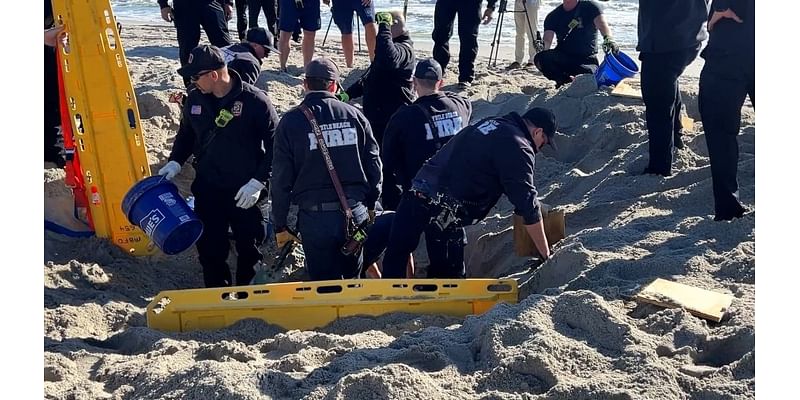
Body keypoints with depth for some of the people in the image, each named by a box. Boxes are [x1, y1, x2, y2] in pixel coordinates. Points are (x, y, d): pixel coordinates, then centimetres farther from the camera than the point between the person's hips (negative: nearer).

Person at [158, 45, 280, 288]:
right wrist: (175, 162, 5)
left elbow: (276, 145, -12)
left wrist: (258, 181, -16)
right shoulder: (195, 99, 1)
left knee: (249, 248, 9)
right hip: (207, 189, 5)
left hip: (245, 194, -4)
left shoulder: (255, 101, -16)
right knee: (209, 249, 10)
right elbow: (186, 134, 20)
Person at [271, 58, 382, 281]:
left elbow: (281, 178, -3)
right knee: (352, 282, 20)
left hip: (315, 217, -3)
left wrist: (280, 225, 5)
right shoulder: (354, 115, 3)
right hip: (356, 213, 3)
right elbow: (373, 164, 7)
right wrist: (371, 205, 20)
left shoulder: (291, 121, -3)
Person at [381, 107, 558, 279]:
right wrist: (546, 253, 1)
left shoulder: (488, 123, 21)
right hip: (442, 209, -8)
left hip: (415, 193, 8)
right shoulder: (518, 146, -5)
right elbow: (527, 202, -7)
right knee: (449, 275, 5)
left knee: (394, 261, 12)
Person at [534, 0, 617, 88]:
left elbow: (602, 24, -19)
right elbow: (548, 39, -7)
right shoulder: (553, 16, 5)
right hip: (562, 57, 2)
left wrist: (608, 39, -43)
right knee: (540, 58, -28)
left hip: (587, 59, -2)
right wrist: (542, 46, -34)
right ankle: (567, 79, -8)